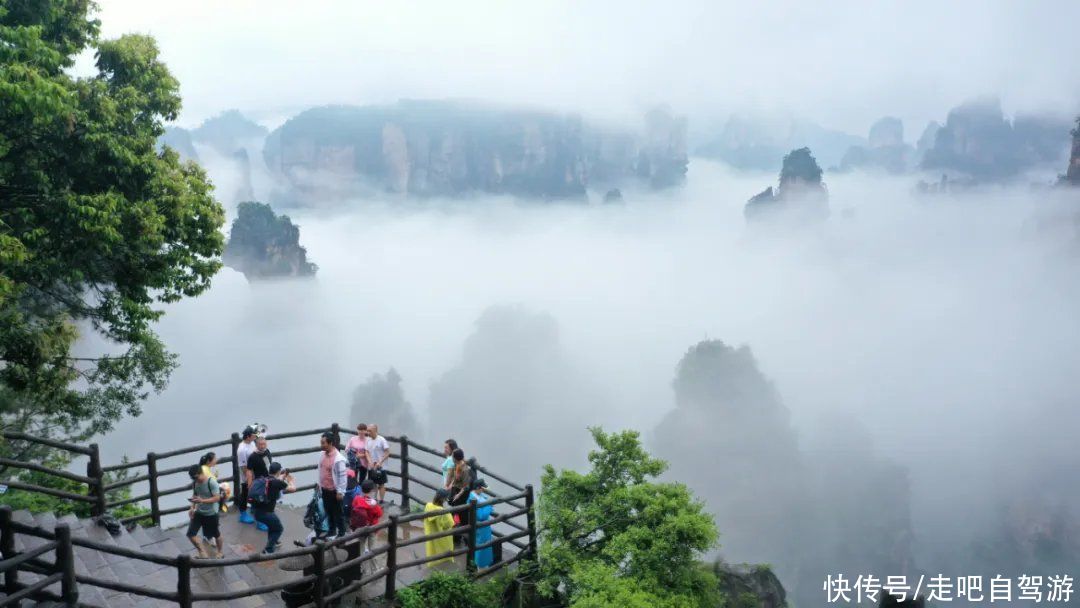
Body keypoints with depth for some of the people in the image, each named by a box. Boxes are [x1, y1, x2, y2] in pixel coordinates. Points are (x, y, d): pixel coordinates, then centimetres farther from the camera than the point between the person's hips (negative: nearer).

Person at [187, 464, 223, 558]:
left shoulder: (212, 482, -24)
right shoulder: (196, 482, -4)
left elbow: (217, 498, -25)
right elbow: (194, 495, 11)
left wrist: (202, 501, -35)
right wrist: (192, 508, -3)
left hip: (211, 514, -6)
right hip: (199, 512, 6)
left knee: (216, 534, 12)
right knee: (190, 534, -3)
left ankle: (221, 552, 36)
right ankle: (202, 551, 16)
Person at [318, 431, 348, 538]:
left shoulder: (338, 458, -25)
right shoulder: (323, 454, -1)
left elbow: (342, 476, -21)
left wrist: (340, 492, -18)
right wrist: (319, 485, 16)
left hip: (334, 491, -7)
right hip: (324, 489, 7)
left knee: (338, 512, 7)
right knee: (328, 511, 20)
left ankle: (341, 533, 22)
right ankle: (332, 531, 37)